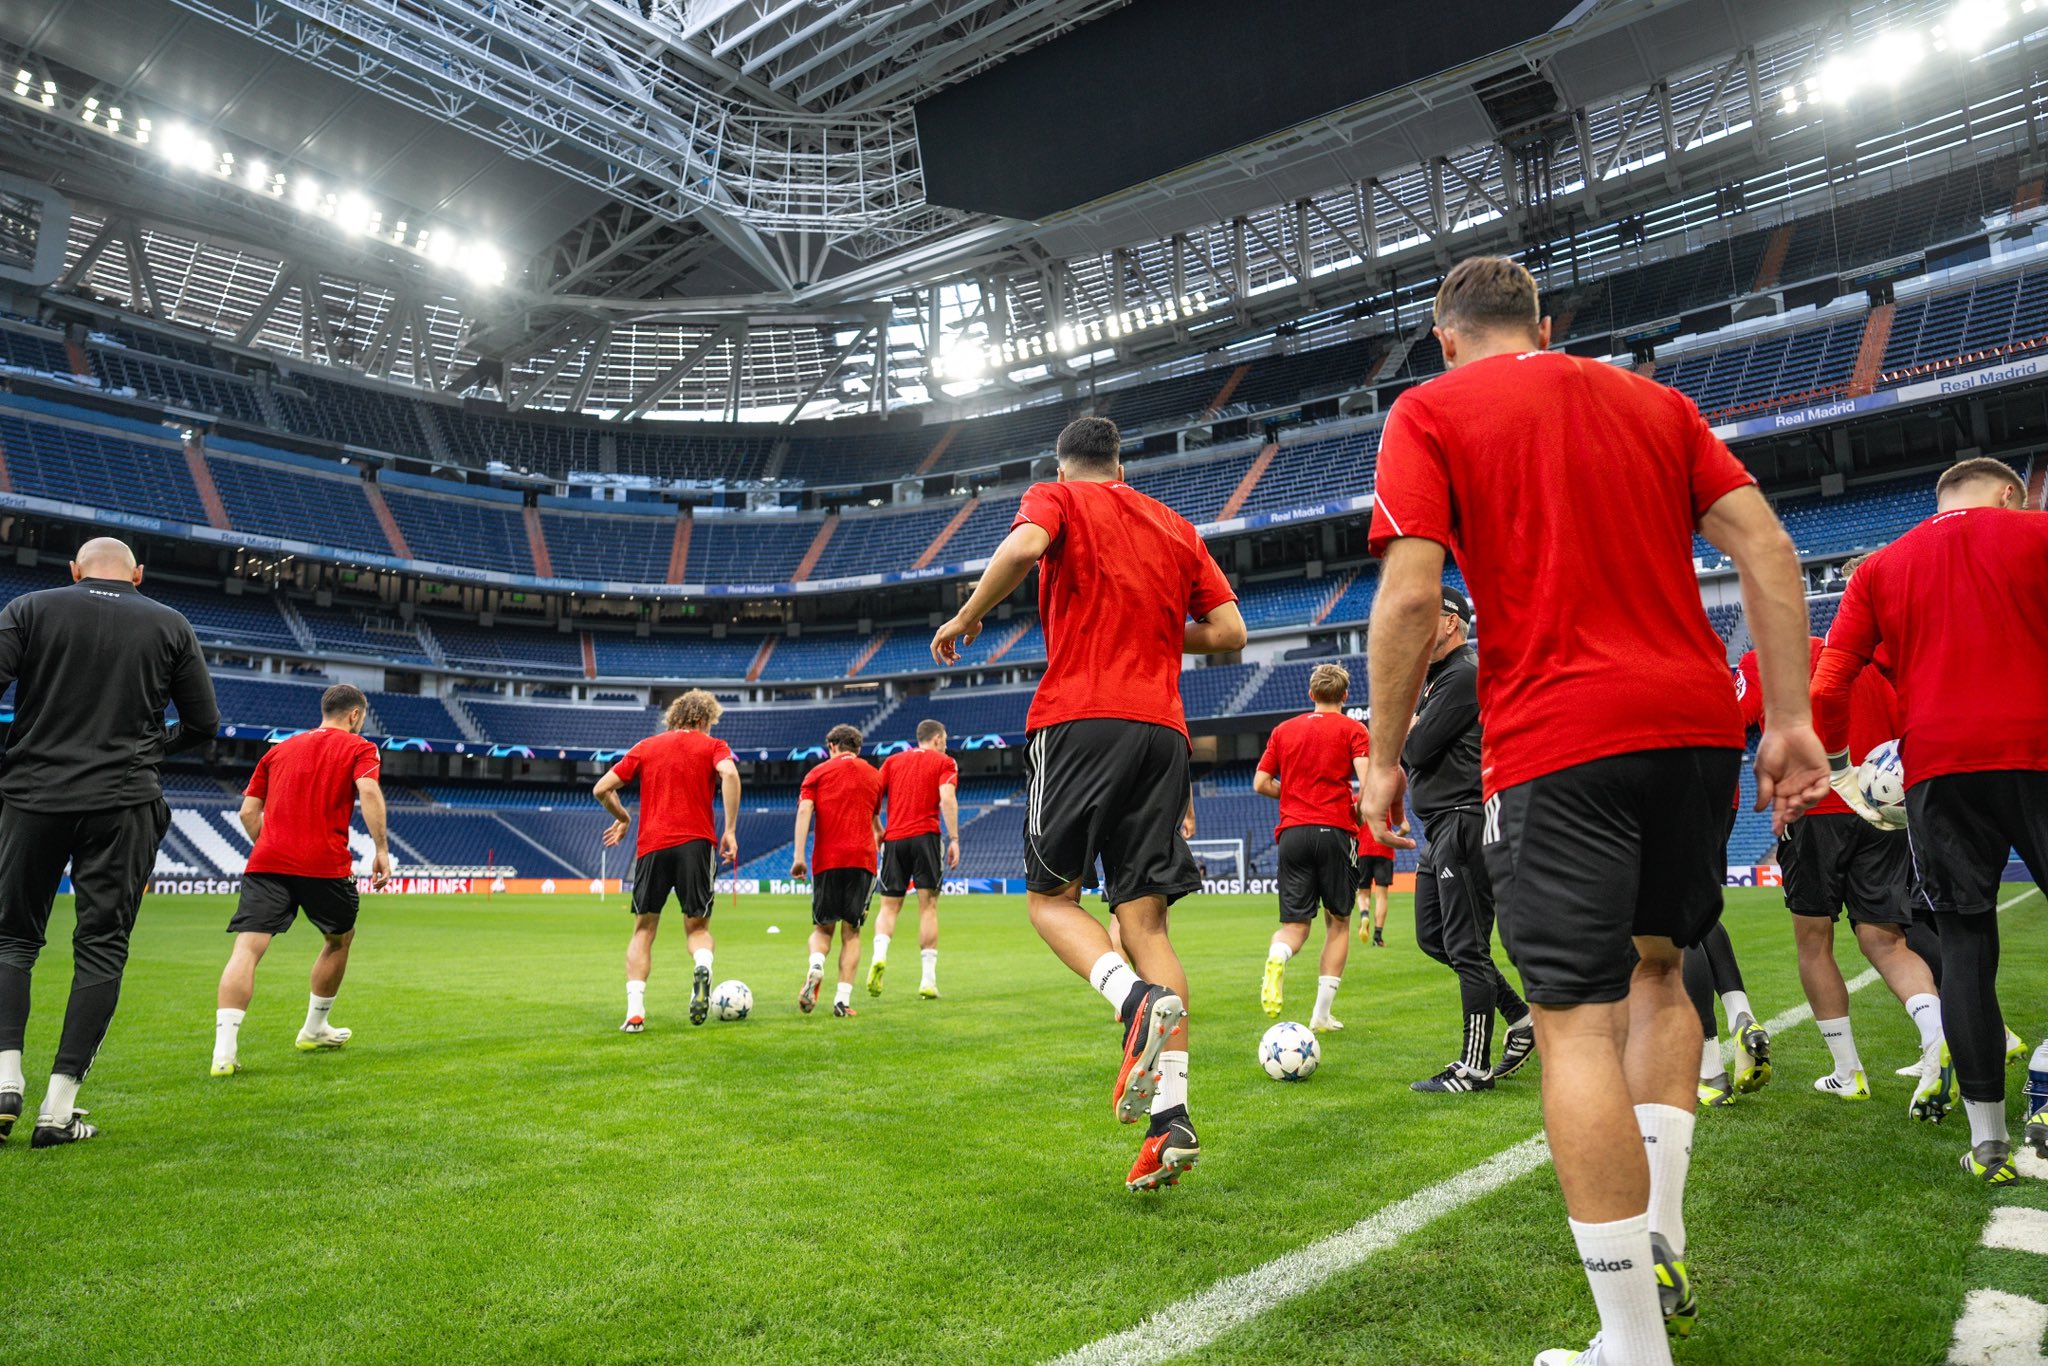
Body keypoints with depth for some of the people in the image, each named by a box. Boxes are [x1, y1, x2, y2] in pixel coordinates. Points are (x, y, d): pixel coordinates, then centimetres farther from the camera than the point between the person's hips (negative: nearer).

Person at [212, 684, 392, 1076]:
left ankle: (225, 1050, -22)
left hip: (267, 862, 3)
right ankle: (314, 1029, 32)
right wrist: (381, 848, -14)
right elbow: (369, 792, -14)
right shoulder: (359, 748, 7)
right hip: (325, 864, -3)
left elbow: (249, 812, 17)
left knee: (247, 948, -6)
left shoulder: (279, 749, 21)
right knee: (340, 938, 21)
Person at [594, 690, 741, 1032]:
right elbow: (730, 774, -14)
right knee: (697, 926, 9)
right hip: (696, 842, -2)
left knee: (643, 930, 13)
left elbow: (601, 789, 13)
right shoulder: (712, 746, 9)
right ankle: (702, 966, -25)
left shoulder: (645, 747, 17)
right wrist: (730, 831, -12)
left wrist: (622, 818, 30)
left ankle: (634, 1011, 2)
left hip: (651, 846, 2)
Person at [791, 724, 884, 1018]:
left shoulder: (818, 772, 9)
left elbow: (804, 810, -6)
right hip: (862, 860, 1)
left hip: (826, 860, -1)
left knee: (823, 927, 11)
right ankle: (843, 999, -3)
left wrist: (799, 856, -11)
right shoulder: (874, 776, 17)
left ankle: (815, 967, -19)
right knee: (851, 932, 6)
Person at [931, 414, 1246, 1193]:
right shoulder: (1175, 526, 23)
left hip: (1080, 718, -4)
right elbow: (1229, 632, 15)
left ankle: (1138, 1000, -23)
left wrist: (965, 619, -2)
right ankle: (1171, 1118, -5)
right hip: (1162, 729, 5)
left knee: (1050, 894, 6)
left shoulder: (1056, 498, 9)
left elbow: (1023, 547, -15)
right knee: (1144, 920, 3)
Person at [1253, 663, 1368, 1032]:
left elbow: (1260, 783, 10)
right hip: (1336, 832, -2)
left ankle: (1277, 957, -30)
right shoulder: (1352, 729, 3)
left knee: (1295, 923, 6)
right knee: (1338, 922, 11)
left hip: (1292, 833, 2)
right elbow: (1367, 780, -11)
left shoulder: (1283, 730, 13)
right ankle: (1322, 1014, 8)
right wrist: (1358, 807, 8)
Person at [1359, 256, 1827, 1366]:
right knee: (1654, 970, 23)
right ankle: (1662, 1249, 23)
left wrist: (1384, 757, -1)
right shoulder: (1654, 400, 18)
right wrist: (1789, 721, 7)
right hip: (1695, 727, 6)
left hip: (1556, 744, -6)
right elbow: (1766, 549, 8)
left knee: (1578, 1022, -2)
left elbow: (1411, 597, -10)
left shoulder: (1429, 412, 3)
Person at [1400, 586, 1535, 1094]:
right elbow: (1412, 756, 20)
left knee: (1466, 947, -5)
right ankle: (1522, 1020, 24)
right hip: (1441, 828, 11)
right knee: (1432, 937, 15)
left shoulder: (1465, 676, -13)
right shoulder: (1437, 678, 20)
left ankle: (1475, 1067, 4)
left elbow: (1417, 748, -18)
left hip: (1464, 821, -11)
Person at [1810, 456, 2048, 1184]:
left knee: (1966, 942, 4)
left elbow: (1828, 687, 4)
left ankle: (1988, 1137, 5)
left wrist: (1840, 768, 14)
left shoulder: (1881, 568, 13)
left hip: (1937, 767, 2)